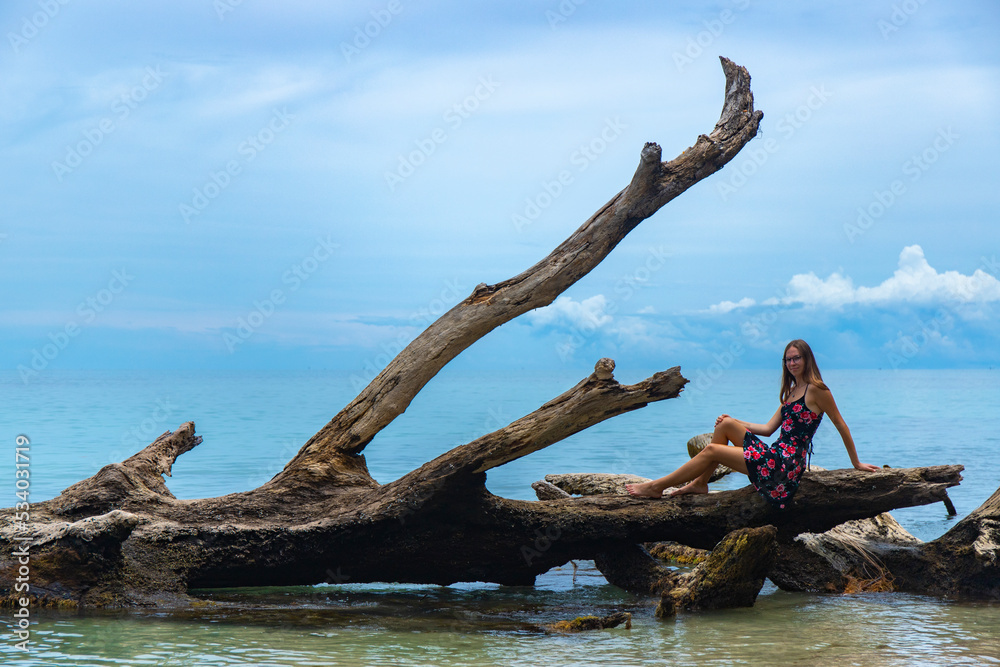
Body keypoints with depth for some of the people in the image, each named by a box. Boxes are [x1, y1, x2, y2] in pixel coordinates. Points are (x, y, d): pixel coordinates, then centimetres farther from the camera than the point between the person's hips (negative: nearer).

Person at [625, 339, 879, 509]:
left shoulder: (815, 390, -8)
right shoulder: (791, 392, 20)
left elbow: (841, 426, -4)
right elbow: (768, 428, 19)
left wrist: (856, 463, -1)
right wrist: (733, 421, 14)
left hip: (787, 464, -9)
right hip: (775, 454, 9)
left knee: (711, 450, -9)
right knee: (725, 425, 1)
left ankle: (656, 487, -2)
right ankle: (700, 483, 1)